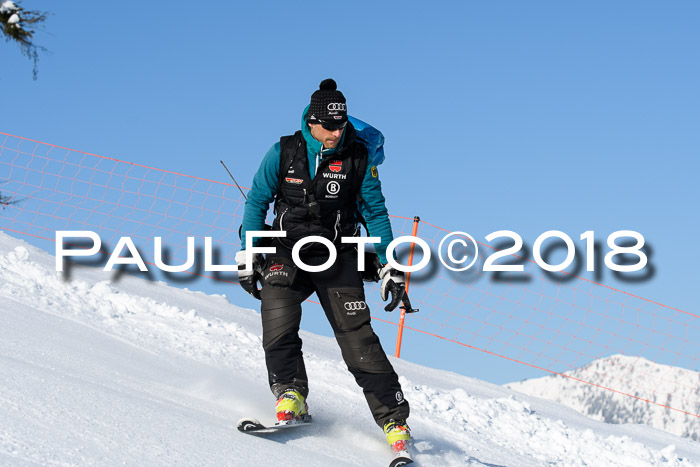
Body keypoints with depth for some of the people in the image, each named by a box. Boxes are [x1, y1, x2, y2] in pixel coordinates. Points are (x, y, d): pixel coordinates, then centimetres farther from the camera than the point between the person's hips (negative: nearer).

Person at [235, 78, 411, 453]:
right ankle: (291, 397, -6)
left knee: (358, 338, -9)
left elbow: (376, 213, 4)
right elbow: (257, 202, 7)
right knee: (278, 326, -23)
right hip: (287, 253, 1)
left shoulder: (358, 159, -3)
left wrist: (390, 267, 0)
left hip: (337, 259, -1)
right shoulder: (283, 153, -3)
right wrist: (248, 256, 2)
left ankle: (393, 419, -3)